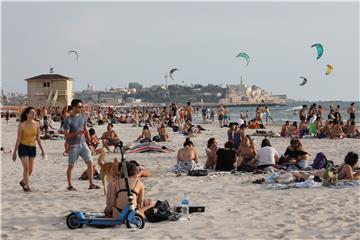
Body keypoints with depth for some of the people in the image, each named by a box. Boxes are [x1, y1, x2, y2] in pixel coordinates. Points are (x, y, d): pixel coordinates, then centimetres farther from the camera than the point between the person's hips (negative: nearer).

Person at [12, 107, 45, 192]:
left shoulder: (36, 124, -1)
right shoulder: (22, 125, -11)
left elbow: (38, 138, 7)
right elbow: (18, 139, -7)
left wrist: (42, 150, 5)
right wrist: (14, 152, -6)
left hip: (32, 148, 4)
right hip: (23, 147, -4)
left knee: (31, 169, 6)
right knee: (26, 168, -11)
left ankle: (23, 181, 32)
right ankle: (27, 187, 0)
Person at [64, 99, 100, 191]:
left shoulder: (83, 117, 7)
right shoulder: (68, 120, -10)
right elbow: (66, 135, -12)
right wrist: (76, 133, -26)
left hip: (83, 143, 5)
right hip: (73, 145, -5)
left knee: (90, 162, -4)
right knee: (71, 166, 4)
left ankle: (91, 184, 3)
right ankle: (69, 185, 17)